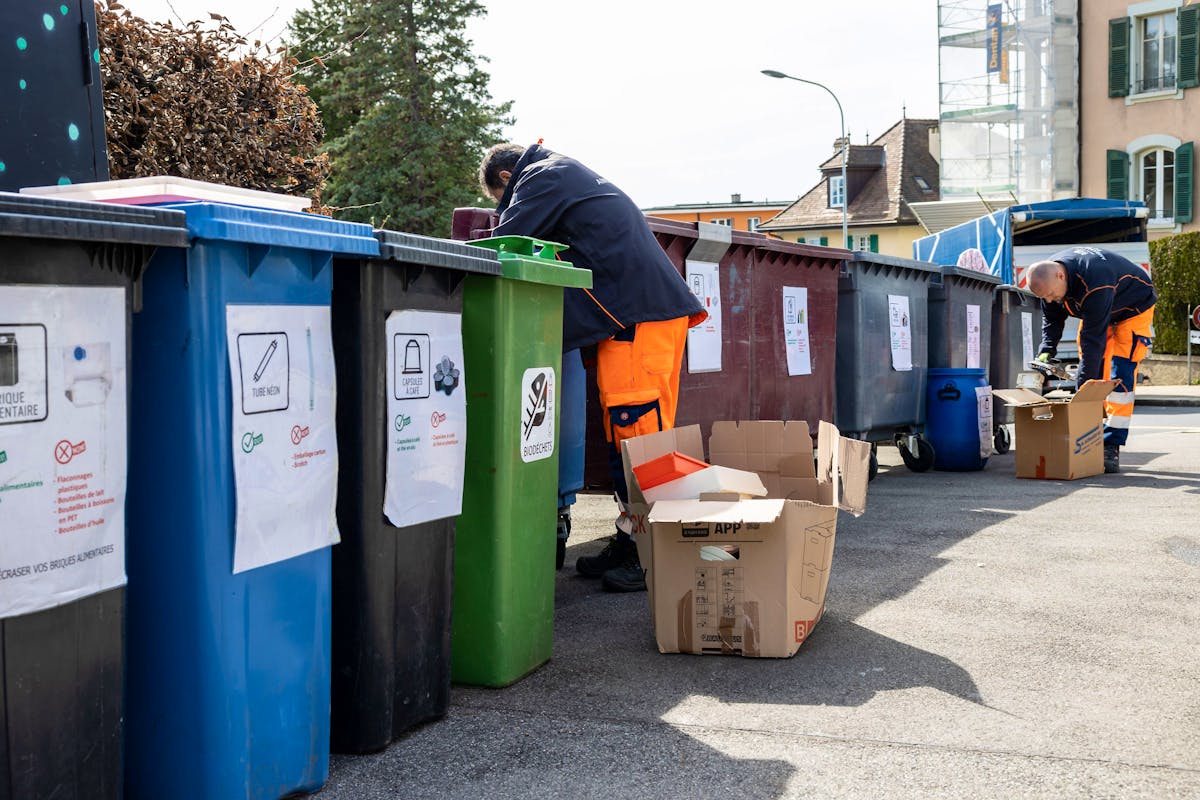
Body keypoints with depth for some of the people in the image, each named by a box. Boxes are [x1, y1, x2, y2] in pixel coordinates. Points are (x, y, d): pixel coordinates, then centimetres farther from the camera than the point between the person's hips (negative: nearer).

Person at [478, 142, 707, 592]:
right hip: (653, 308, 10)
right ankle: (628, 543, 17)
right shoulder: (574, 175, 31)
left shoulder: (540, 178, 1)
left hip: (638, 315, -10)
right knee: (626, 433, 12)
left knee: (638, 428, -9)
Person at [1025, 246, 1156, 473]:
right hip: (1097, 310, 7)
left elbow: (1094, 338, -40)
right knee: (1095, 373, -2)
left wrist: (1083, 385, -39)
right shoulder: (1049, 278, -19)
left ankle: (1111, 447, -19)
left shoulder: (1094, 284, -43)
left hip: (1134, 308, -7)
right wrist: (1046, 351, -19)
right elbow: (1051, 319, -3)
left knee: (1120, 378, -17)